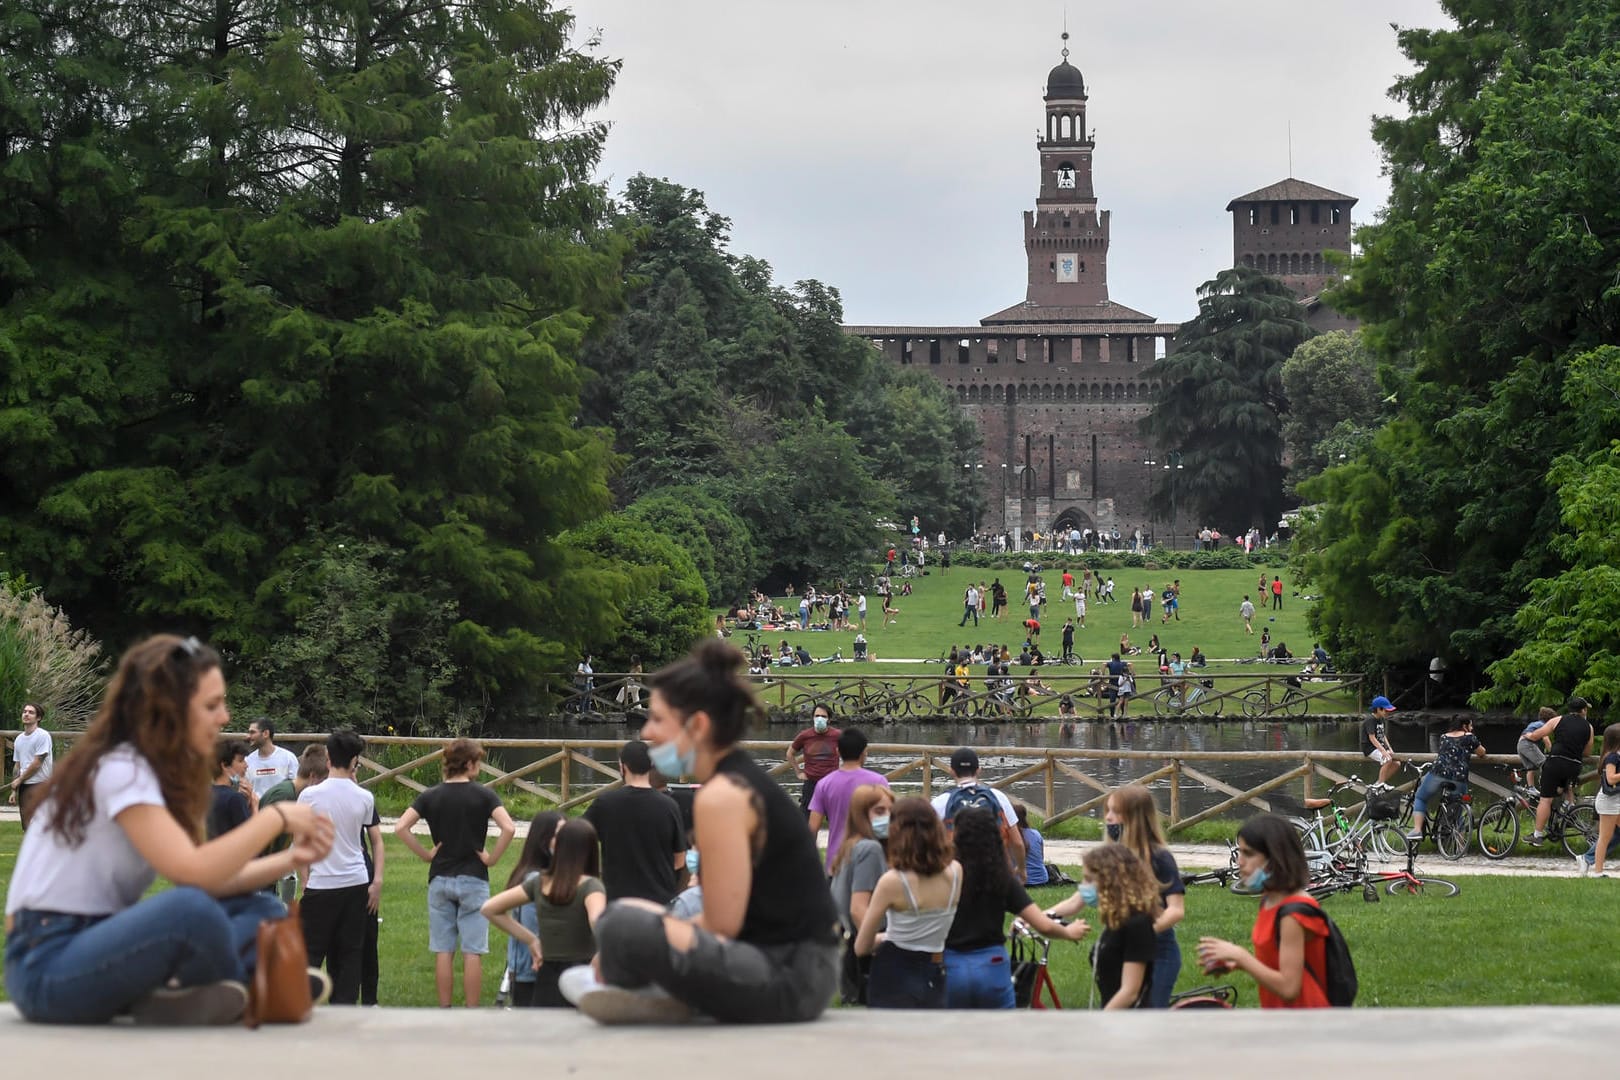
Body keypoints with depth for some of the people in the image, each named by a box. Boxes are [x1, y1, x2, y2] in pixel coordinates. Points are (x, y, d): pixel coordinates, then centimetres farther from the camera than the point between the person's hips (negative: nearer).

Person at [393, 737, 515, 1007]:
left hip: (439, 880, 2)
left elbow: (400, 828, -8)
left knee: (443, 951, 6)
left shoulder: (431, 796, 2)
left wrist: (425, 854, 1)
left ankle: (444, 1014, 8)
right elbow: (508, 828, -19)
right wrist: (492, 858, -7)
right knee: (472, 952, 1)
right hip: (473, 880, -2)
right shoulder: (483, 795, -6)